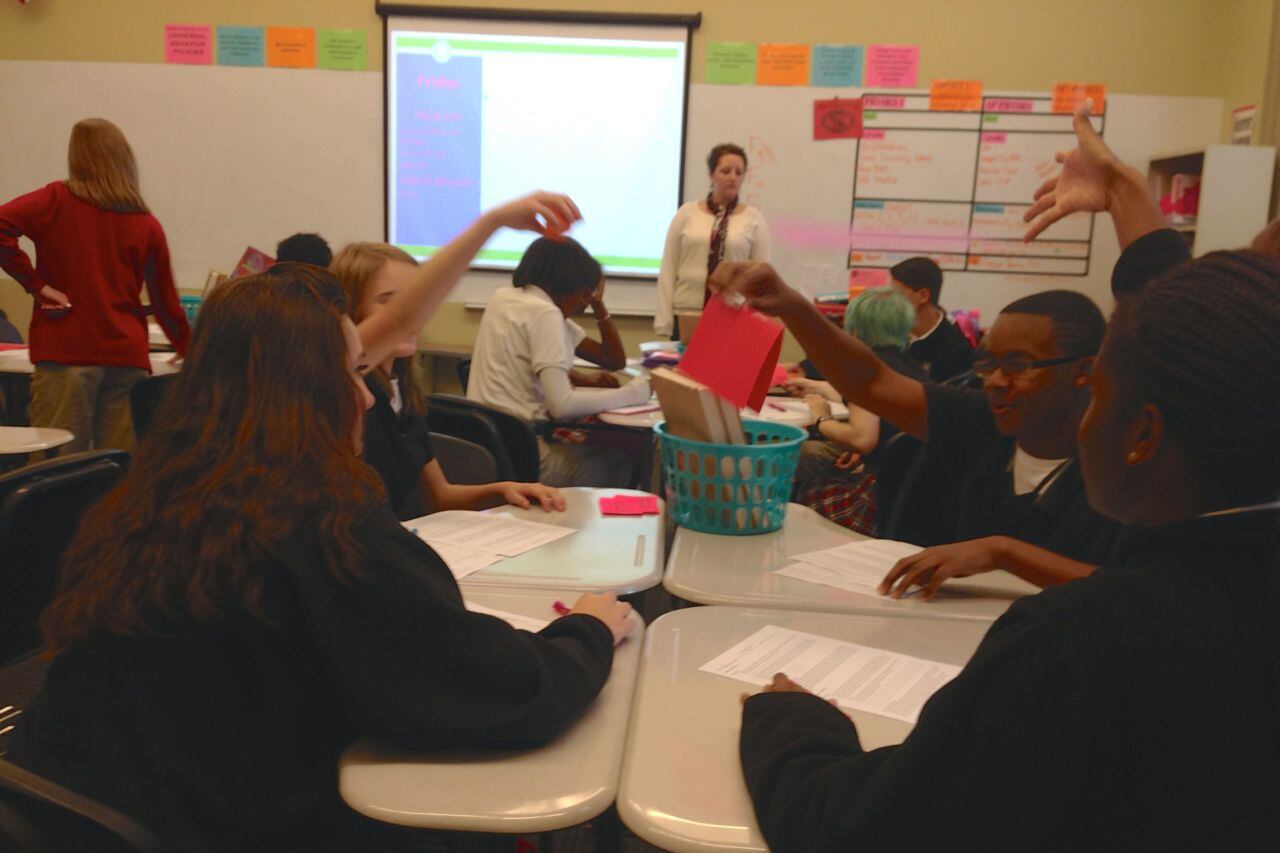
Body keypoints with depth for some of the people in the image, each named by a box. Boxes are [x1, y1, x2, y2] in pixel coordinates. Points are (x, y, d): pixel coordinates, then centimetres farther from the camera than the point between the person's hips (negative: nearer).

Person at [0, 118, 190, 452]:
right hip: (128, 356, 2)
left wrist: (36, 284, -6)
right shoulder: (146, 224, 6)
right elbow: (166, 302, 12)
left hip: (65, 352, -2)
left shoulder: (56, 200, 1)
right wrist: (190, 353, 27)